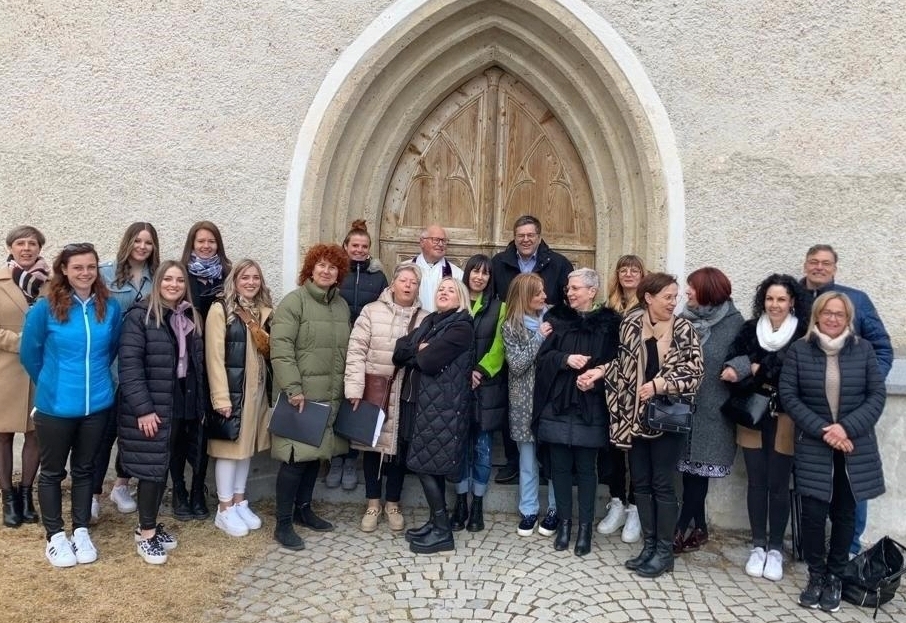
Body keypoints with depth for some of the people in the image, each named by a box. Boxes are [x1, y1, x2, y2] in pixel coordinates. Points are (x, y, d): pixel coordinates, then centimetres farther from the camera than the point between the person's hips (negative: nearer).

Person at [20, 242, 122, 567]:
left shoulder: (110, 307, -5)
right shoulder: (45, 308, -13)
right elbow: (29, 353, -1)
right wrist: (52, 383, 10)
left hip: (97, 404, 3)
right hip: (55, 406, -2)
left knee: (84, 469, 17)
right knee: (53, 471, 12)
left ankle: (81, 531, 30)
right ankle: (55, 536, 26)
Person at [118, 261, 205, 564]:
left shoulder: (191, 318, 10)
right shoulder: (139, 316, -10)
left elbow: (197, 363, 12)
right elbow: (129, 365, -16)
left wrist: (199, 404, 8)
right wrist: (142, 408, -21)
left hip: (179, 405, 6)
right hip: (149, 407, -6)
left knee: (164, 466, 13)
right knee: (152, 467, -1)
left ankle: (150, 524, 27)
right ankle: (145, 533, 12)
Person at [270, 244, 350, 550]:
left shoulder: (342, 306, 12)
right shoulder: (294, 301, -8)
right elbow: (280, 349, -15)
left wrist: (346, 388, 12)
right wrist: (293, 388, -20)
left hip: (330, 395, 6)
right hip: (301, 394, -6)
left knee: (315, 454, 14)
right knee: (296, 457, -5)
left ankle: (303, 509, 30)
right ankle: (283, 523, 7)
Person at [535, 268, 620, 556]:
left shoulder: (609, 323, -1)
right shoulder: (557, 318, 6)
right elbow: (543, 356, 0)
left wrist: (595, 378, -18)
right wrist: (566, 359, -17)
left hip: (590, 407, -2)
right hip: (556, 403, 3)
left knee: (586, 467, 5)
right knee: (560, 465, 8)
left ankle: (585, 526, 16)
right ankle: (564, 522, 21)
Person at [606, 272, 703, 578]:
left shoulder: (684, 329, -5)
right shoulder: (630, 324, 1)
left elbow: (694, 371, -11)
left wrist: (660, 384, -21)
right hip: (635, 416, 4)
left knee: (662, 484, 3)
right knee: (640, 481, 11)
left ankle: (665, 551, 16)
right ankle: (649, 545, 25)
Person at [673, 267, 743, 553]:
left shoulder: (734, 322, -5)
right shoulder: (686, 319, 8)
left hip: (710, 409, -5)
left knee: (697, 468, 0)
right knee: (690, 467, 9)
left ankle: (682, 529, 8)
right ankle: (698, 527, 21)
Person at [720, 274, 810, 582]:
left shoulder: (803, 335, -5)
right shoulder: (750, 329, 2)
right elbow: (731, 366, -6)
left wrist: (757, 371, -14)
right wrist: (767, 381, -20)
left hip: (785, 420, -2)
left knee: (778, 485, 4)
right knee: (756, 482, 9)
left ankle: (776, 549, 19)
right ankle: (758, 545, 21)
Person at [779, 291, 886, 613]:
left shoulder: (863, 350, 1)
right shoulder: (798, 350, -3)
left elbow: (877, 395, -1)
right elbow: (788, 396, -5)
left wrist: (847, 427, -14)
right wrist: (821, 430, -14)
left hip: (855, 448, 1)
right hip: (813, 448, -1)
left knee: (845, 514, 8)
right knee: (813, 513, -4)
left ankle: (834, 578, 23)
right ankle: (815, 577, 16)